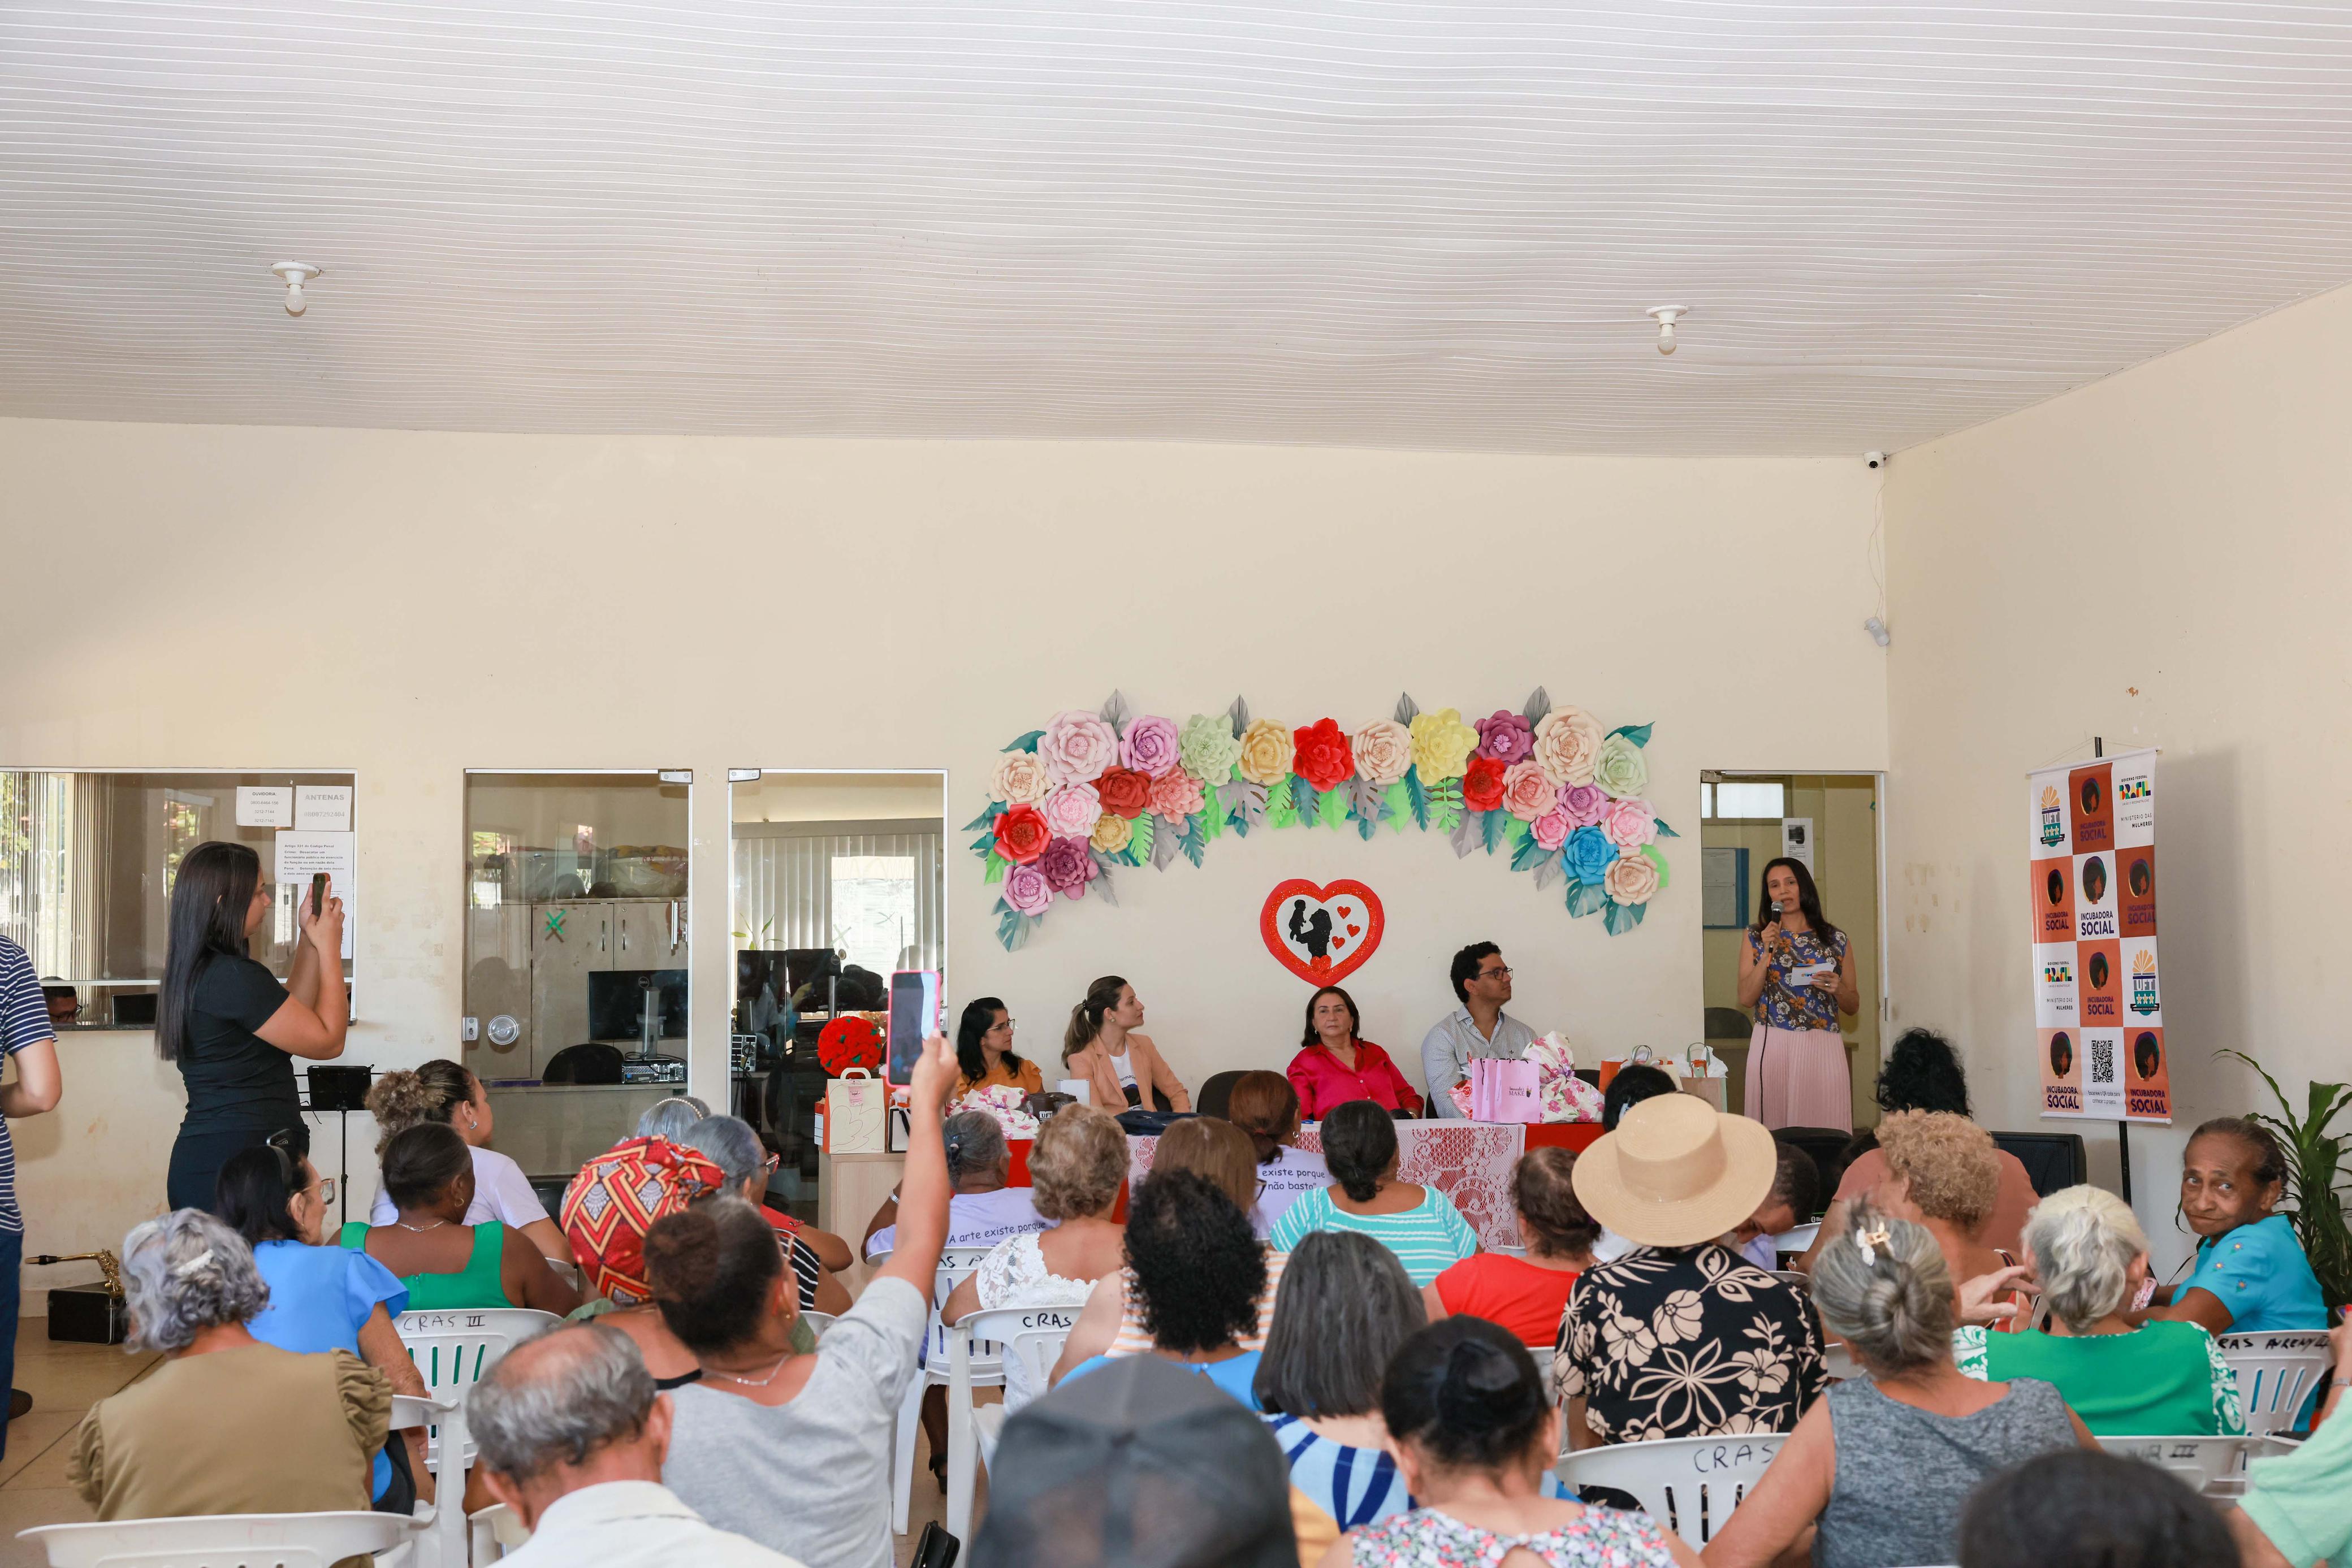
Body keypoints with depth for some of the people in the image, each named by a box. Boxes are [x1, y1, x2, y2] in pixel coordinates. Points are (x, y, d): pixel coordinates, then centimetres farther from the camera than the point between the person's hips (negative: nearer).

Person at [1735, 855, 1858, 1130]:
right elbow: (1746, 999, 0)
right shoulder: (1756, 937, 8)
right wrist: (1767, 954, -8)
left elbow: (1853, 1005, 15)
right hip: (1772, 1044, 0)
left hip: (1823, 1047, 0)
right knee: (1773, 1130, -4)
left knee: (1825, 1128, -4)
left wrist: (1838, 989, -7)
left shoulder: (1836, 940, 9)